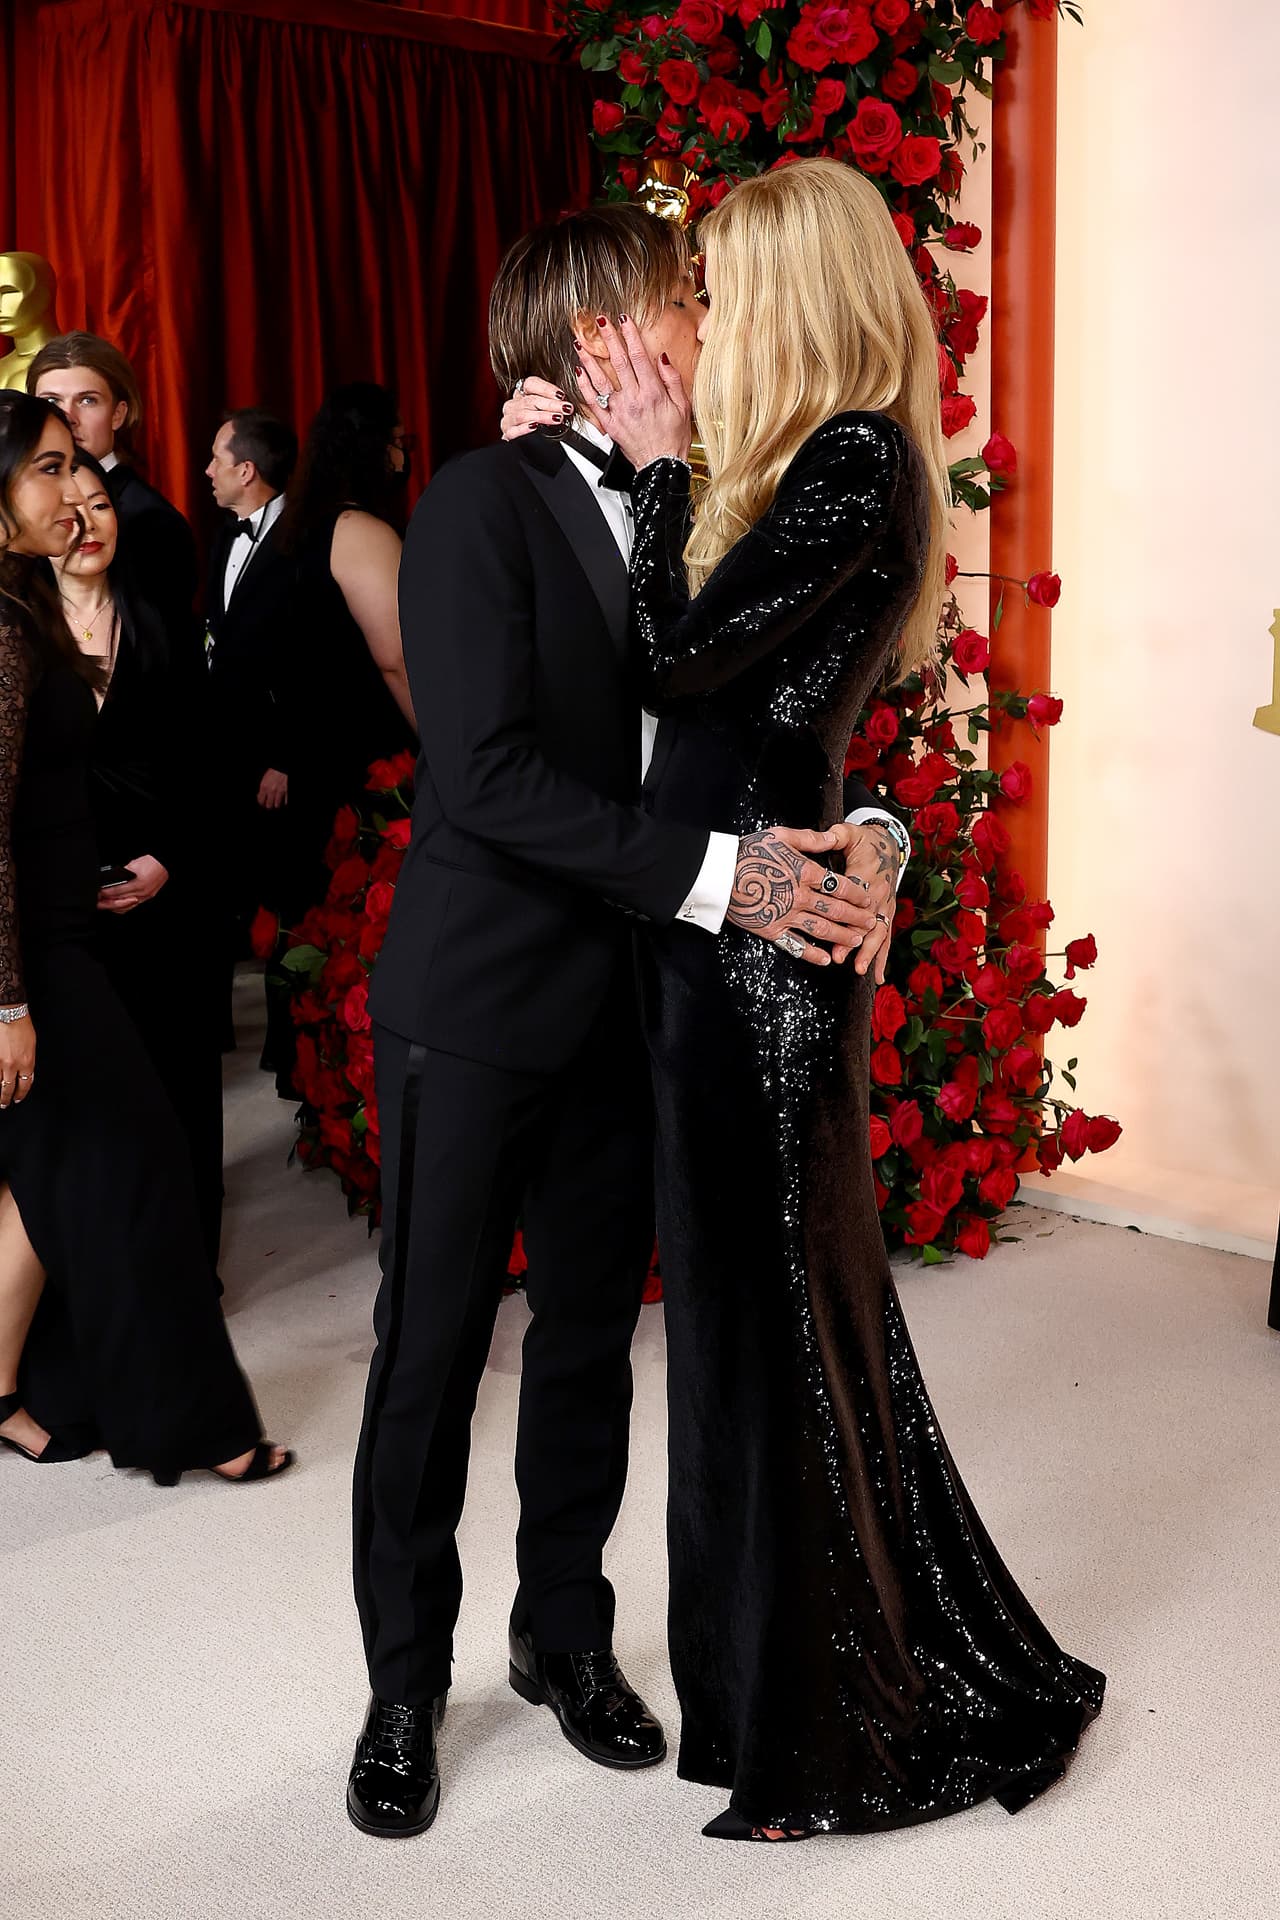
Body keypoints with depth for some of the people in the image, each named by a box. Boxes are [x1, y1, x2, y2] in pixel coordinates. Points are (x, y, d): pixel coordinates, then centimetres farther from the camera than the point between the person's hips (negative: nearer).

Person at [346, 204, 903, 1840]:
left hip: (619, 1011, 6)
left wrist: (844, 846, -12)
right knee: (430, 1356, 6)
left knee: (591, 1338, 16)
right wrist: (712, 875, -24)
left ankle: (566, 1636, 35)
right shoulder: (484, 499, -12)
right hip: (475, 1010, -6)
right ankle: (404, 1687, 24)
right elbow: (486, 771, -21)